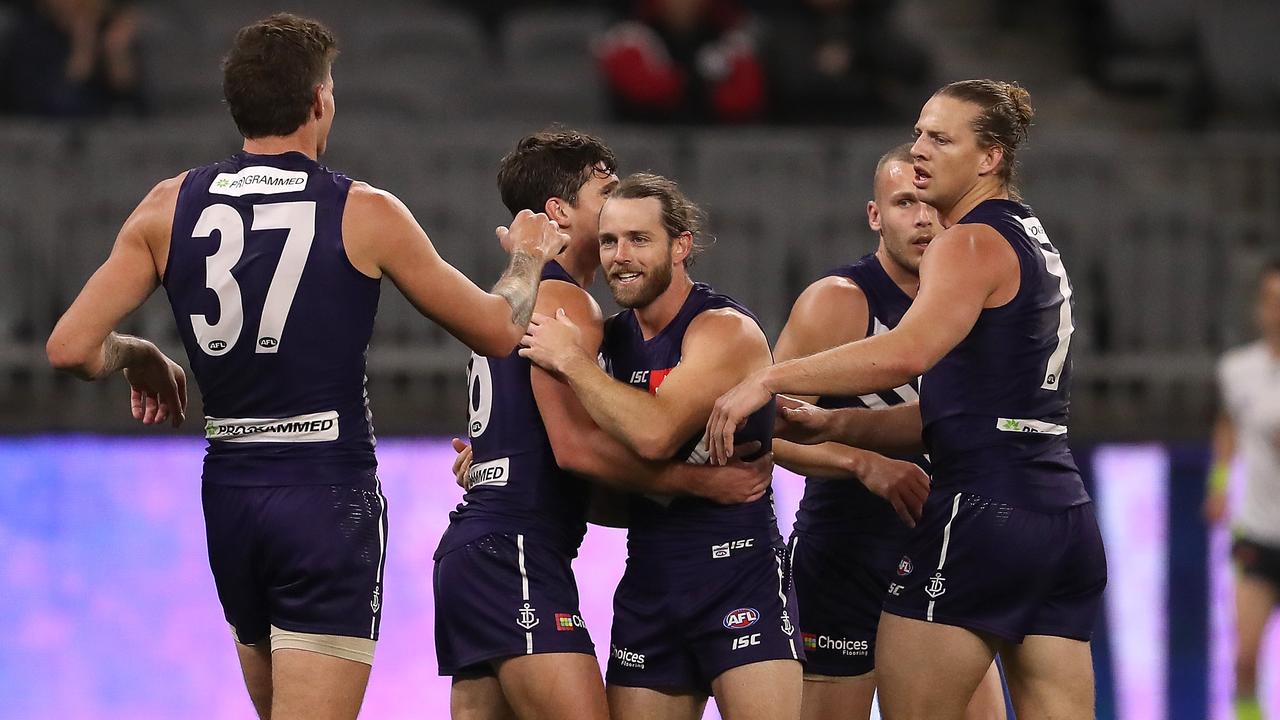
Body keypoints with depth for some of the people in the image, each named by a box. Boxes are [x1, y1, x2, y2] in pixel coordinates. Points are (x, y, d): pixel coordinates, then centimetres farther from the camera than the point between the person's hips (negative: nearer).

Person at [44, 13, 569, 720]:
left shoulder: (170, 207, 2)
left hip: (229, 495, 5)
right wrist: (529, 259, 26)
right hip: (329, 496, -5)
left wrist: (139, 358, 20)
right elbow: (498, 332, 5)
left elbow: (72, 348, -2)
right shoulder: (365, 214, -5)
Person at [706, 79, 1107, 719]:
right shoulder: (1038, 247, 23)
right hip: (1065, 519, 9)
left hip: (980, 511, -9)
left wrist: (770, 380, -25)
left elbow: (906, 353, -26)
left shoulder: (970, 244, -6)